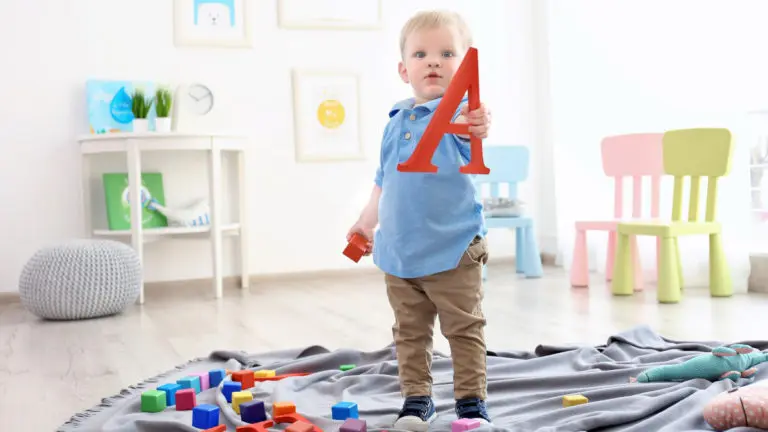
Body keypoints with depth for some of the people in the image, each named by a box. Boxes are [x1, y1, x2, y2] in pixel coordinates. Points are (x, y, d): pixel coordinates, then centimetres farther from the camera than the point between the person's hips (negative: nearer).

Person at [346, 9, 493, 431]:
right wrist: (367, 221, 26)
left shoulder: (459, 111, -12)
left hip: (452, 250, -5)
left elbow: (465, 130, -40)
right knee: (409, 332, 14)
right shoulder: (396, 121, 6)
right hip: (398, 251, 6)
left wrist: (476, 125, -62)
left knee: (464, 329, 7)